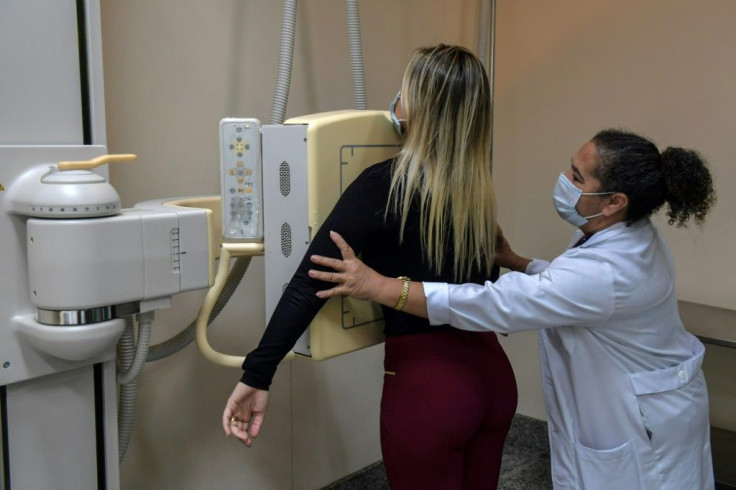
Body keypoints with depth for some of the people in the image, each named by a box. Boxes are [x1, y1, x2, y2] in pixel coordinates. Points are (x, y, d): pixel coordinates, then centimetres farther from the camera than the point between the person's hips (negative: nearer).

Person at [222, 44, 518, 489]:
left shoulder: (386, 185, -16)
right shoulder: (480, 187, 2)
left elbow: (312, 281, -21)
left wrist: (257, 376, -19)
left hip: (426, 381, -6)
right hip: (491, 370, 6)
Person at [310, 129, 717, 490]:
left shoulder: (606, 272, -36)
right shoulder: (627, 238, -6)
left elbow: (493, 305, -40)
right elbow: (568, 283, 14)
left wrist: (378, 287, -39)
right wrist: (515, 263, 1)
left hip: (646, 425, -9)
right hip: (625, 409, 9)